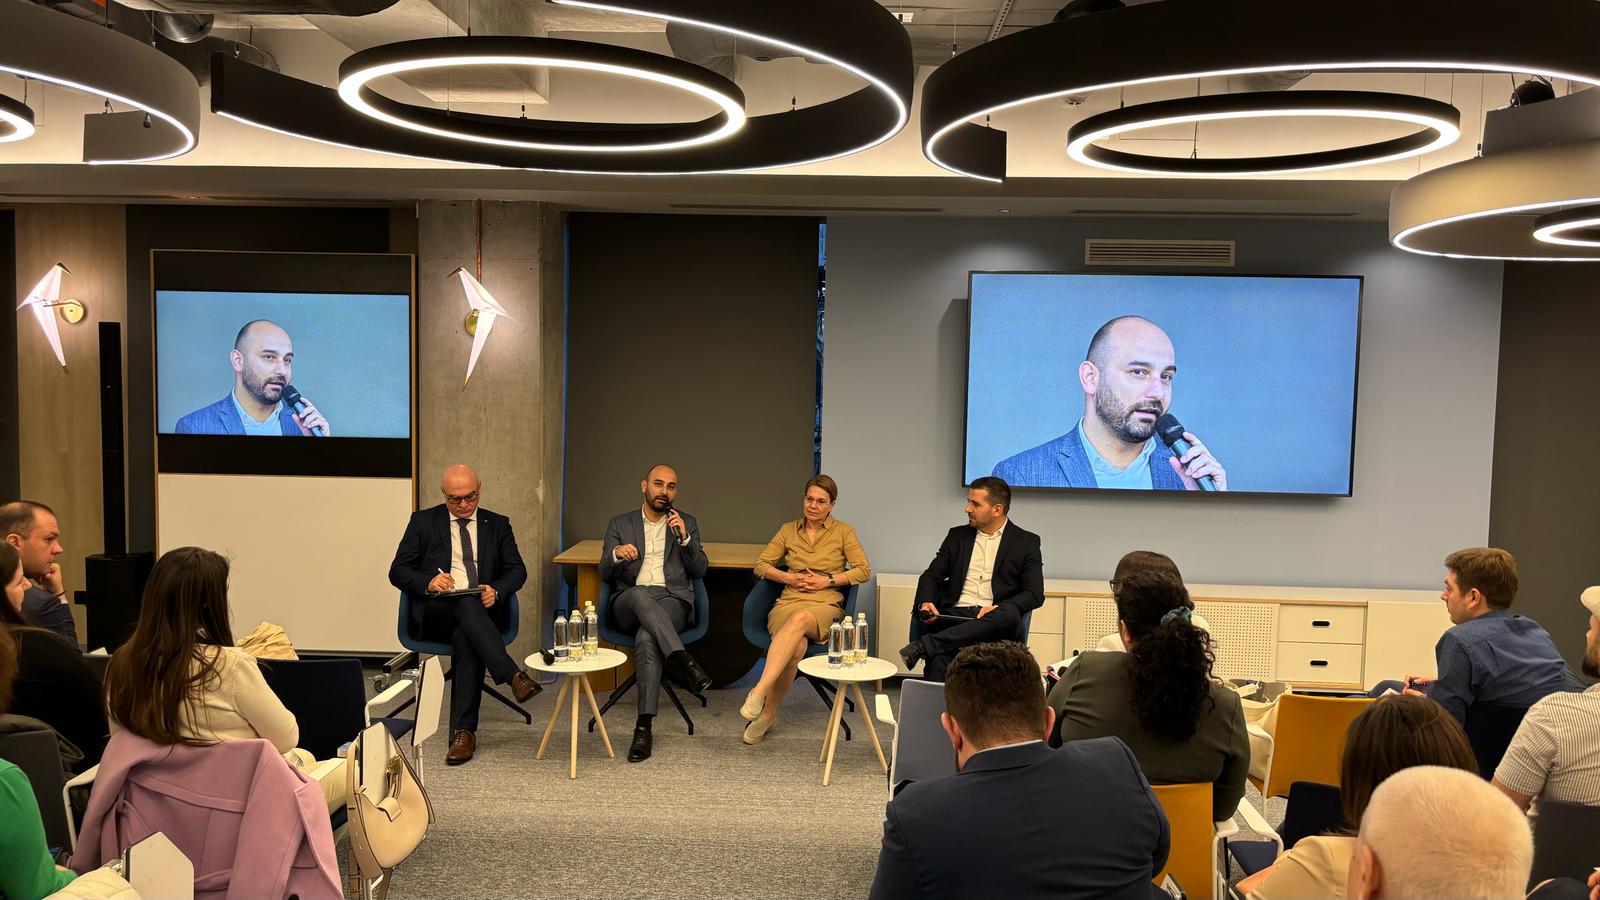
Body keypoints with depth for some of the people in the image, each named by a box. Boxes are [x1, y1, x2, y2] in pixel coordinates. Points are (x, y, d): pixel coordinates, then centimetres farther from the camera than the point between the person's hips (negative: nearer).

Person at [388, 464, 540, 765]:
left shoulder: (497, 524, 17)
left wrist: (497, 591, -14)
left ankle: (464, 731, -34)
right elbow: (398, 571, 7)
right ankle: (513, 676, -44)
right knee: (465, 602, -36)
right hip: (434, 612, -1)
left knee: (465, 636, -35)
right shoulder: (423, 521, 13)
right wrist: (429, 581, -15)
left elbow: (517, 569, 9)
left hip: (482, 611, 1)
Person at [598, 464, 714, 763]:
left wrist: (684, 537, -7)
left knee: (646, 638, -34)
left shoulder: (687, 523, 18)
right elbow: (605, 574, 8)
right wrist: (616, 554, -15)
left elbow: (699, 570, 9)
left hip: (672, 601, -1)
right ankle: (684, 662, -41)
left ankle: (644, 726, -35)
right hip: (629, 603, 1)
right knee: (640, 594, -38)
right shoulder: (620, 524, 17)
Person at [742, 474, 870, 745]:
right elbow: (761, 565, 16)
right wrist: (788, 578, -1)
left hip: (826, 605, -2)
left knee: (800, 619, -41)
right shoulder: (789, 530, 18)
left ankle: (759, 692, -47)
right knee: (797, 646, -36)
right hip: (788, 603, 2)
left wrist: (828, 581, -7)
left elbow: (864, 570, 3)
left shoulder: (843, 532, 12)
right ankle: (768, 714, -25)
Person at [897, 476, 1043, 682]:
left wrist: (1000, 608, -16)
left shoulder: (1026, 542, 10)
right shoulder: (958, 535, 19)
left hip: (994, 619, -1)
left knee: (1009, 615, -38)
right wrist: (925, 602, -6)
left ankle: (925, 645, -38)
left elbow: (1035, 594, 2)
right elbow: (931, 576, 17)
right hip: (954, 616, 1)